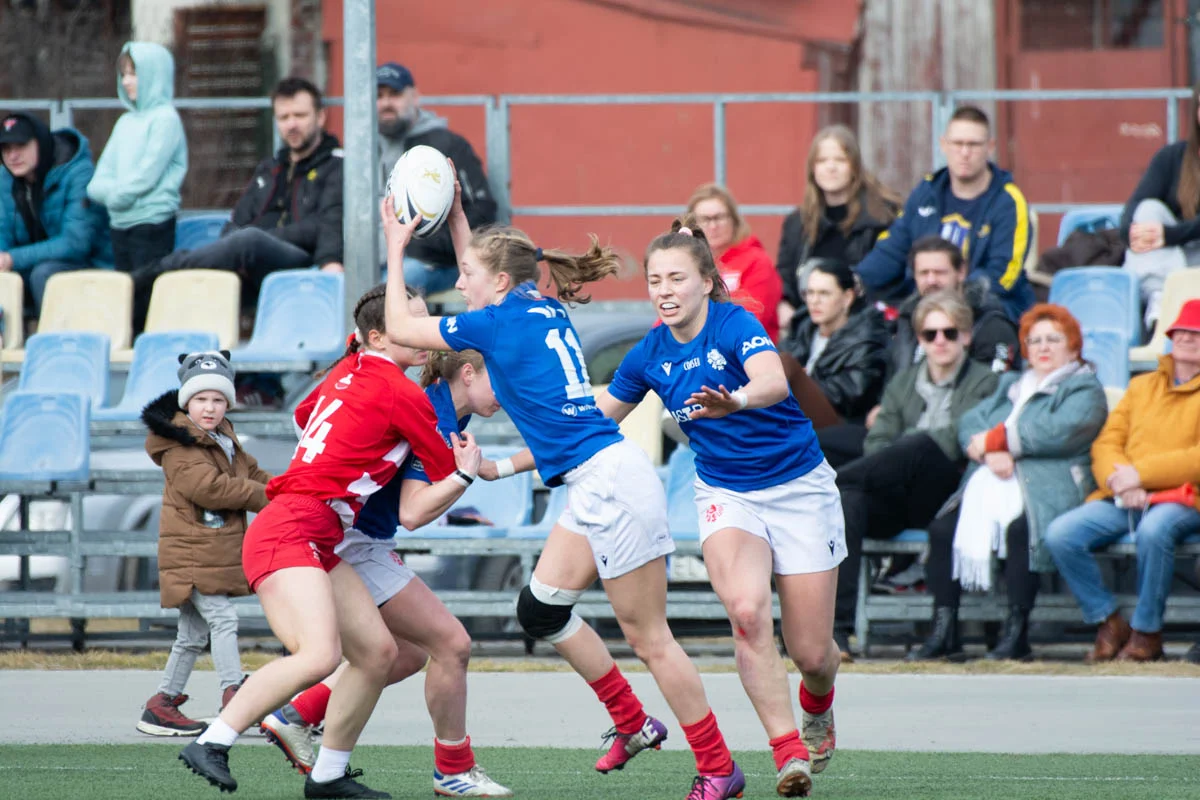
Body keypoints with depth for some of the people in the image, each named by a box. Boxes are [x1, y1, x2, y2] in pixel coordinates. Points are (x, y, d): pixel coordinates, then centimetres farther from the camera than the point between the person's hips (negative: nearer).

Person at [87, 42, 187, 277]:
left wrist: (116, 195, -4)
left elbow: (147, 175, -14)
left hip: (151, 224, -8)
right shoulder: (125, 123, 16)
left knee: (149, 293, -11)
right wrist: (112, 191, -9)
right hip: (120, 225, 8)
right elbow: (97, 185, 12)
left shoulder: (165, 119, -6)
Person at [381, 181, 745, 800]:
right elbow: (483, 268, 36)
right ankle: (633, 722, 20)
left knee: (648, 637, -5)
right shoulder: (546, 313, 14)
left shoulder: (499, 322, -10)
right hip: (596, 491, 10)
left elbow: (400, 328, 1)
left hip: (612, 482, -10)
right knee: (540, 608, 13)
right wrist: (454, 213, 30)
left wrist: (396, 249, 10)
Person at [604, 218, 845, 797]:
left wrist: (735, 402, -62)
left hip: (799, 488, -3)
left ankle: (817, 708, 38)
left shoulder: (736, 325, -19)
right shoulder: (650, 355, -3)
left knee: (811, 654, 0)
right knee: (745, 610, -29)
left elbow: (774, 382, -40)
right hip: (725, 494, 3)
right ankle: (788, 750, -24)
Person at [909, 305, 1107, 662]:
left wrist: (996, 439, -4)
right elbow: (970, 423, 17)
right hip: (989, 481, 6)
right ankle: (943, 630, -24)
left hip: (1043, 488, -6)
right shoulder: (1010, 385, 31)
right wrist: (990, 452, -6)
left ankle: (1017, 633, -34)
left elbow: (1057, 432, -9)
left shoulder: (1085, 390, 10)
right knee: (943, 527, -22)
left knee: (1019, 526, -38)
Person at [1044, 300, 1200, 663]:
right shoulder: (1142, 387, 24)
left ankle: (1147, 633, -22)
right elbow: (1106, 443, 15)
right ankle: (1109, 622, -6)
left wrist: (1141, 473, -14)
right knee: (1060, 534, -21)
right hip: (1123, 500, 5)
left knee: (1153, 529, -41)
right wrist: (1120, 480, -8)